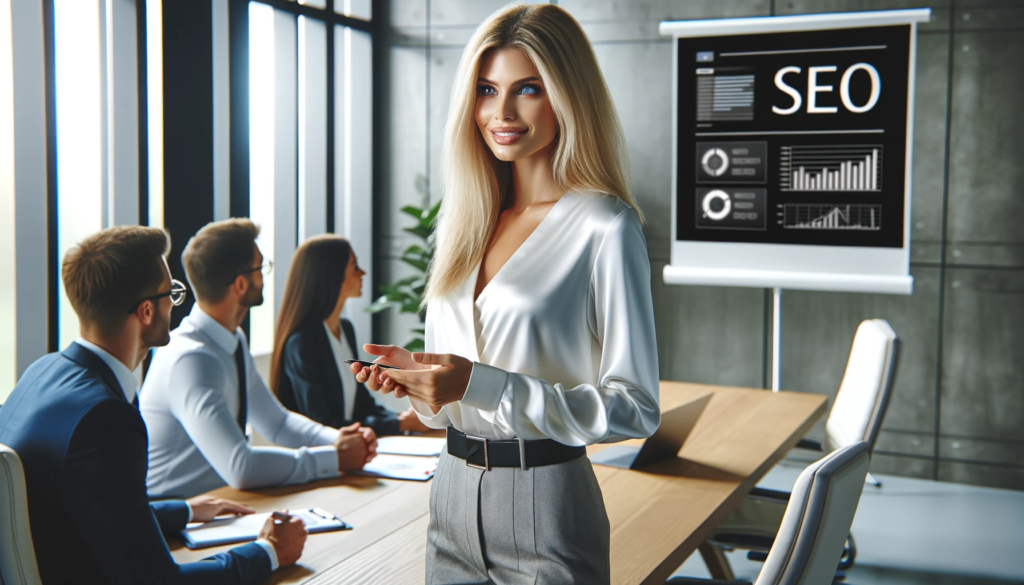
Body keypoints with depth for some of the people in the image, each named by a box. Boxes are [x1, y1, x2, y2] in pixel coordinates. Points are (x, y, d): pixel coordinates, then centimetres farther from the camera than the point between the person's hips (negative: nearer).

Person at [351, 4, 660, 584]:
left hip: (545, 506, -6)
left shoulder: (605, 227, -12)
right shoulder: (462, 220, 9)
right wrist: (415, 373, -5)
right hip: (453, 494, 6)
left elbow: (634, 409, -15)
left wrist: (481, 385, -22)